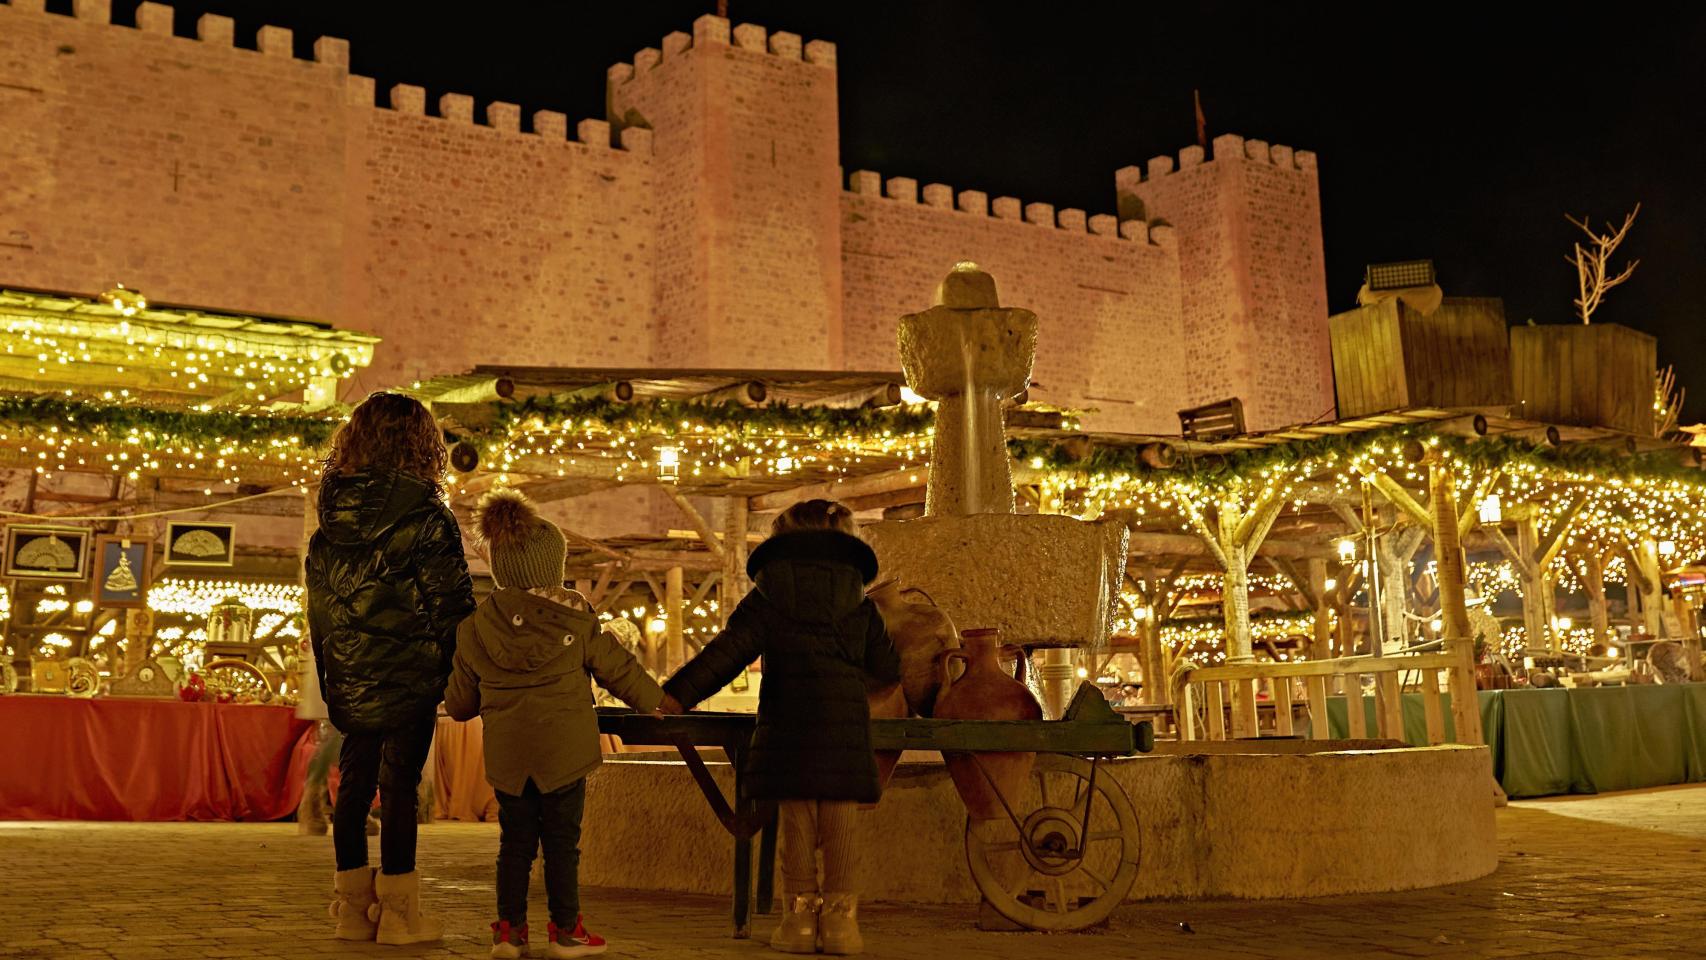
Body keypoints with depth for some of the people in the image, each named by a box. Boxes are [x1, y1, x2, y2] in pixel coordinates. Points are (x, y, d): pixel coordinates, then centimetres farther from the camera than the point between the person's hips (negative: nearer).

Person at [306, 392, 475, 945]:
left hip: (349, 675, 5)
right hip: (409, 671, -5)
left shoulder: (332, 511, 5)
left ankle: (353, 908, 18)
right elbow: (451, 600, -11)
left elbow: (319, 598, 12)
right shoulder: (424, 514, -12)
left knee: (353, 779, 11)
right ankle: (398, 914, 4)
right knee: (398, 784, -1)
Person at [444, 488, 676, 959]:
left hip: (506, 753, 2)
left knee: (515, 841, 12)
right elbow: (618, 669, 4)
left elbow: (460, 702, 8)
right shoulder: (576, 620, -6)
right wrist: (658, 700, 20)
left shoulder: (475, 628, 0)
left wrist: (458, 705, 33)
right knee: (562, 840, 6)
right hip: (564, 748, -2)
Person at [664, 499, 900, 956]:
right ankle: (840, 917, 4)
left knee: (797, 823, 5)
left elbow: (727, 652, -4)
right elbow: (887, 669, 12)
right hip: (845, 726, 2)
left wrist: (677, 693, -4)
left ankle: (800, 914, 6)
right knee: (840, 824, 5)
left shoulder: (768, 597, 4)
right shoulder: (859, 604, 11)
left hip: (788, 725, -1)